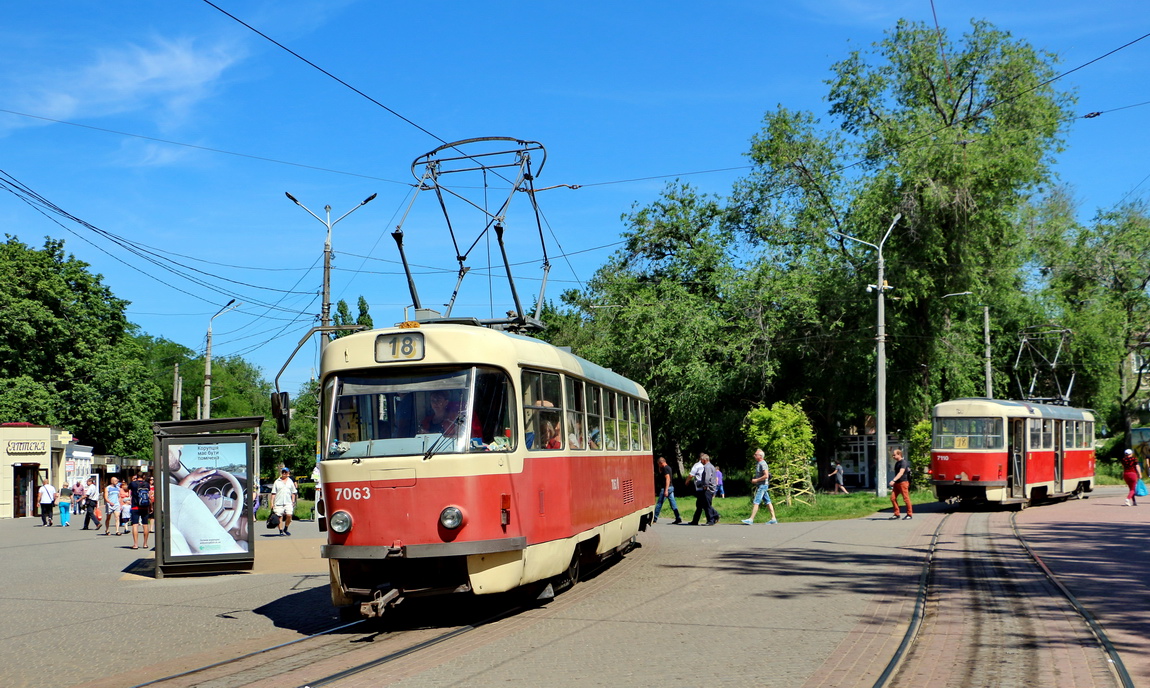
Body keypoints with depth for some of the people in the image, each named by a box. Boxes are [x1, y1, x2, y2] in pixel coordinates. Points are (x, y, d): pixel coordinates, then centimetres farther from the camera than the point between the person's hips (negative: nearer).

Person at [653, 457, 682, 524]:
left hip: (666, 488, -10)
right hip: (671, 487, 10)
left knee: (659, 504, -1)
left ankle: (654, 519, 4)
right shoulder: (668, 467, 17)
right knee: (673, 504, 6)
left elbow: (667, 479, -21)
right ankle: (678, 518, 0)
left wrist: (666, 490, -25)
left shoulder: (665, 468, -13)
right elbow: (660, 473, 30)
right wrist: (660, 468, 16)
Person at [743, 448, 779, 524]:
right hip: (760, 486, 10)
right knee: (768, 502, 9)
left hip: (762, 486, -10)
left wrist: (756, 480, -18)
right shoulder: (758, 463, 16)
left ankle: (751, 519, -12)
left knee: (756, 502, -11)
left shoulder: (763, 464, -15)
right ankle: (773, 518, 11)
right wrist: (754, 480, 13)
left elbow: (766, 476, -24)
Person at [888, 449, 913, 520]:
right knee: (893, 498, 1)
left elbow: (901, 473, -24)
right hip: (897, 483, 9)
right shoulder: (897, 463, 16)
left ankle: (909, 514, 7)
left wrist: (893, 480, -33)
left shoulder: (903, 462, -12)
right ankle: (896, 514, 7)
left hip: (903, 482, -9)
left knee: (906, 498, -3)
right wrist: (894, 482, 24)